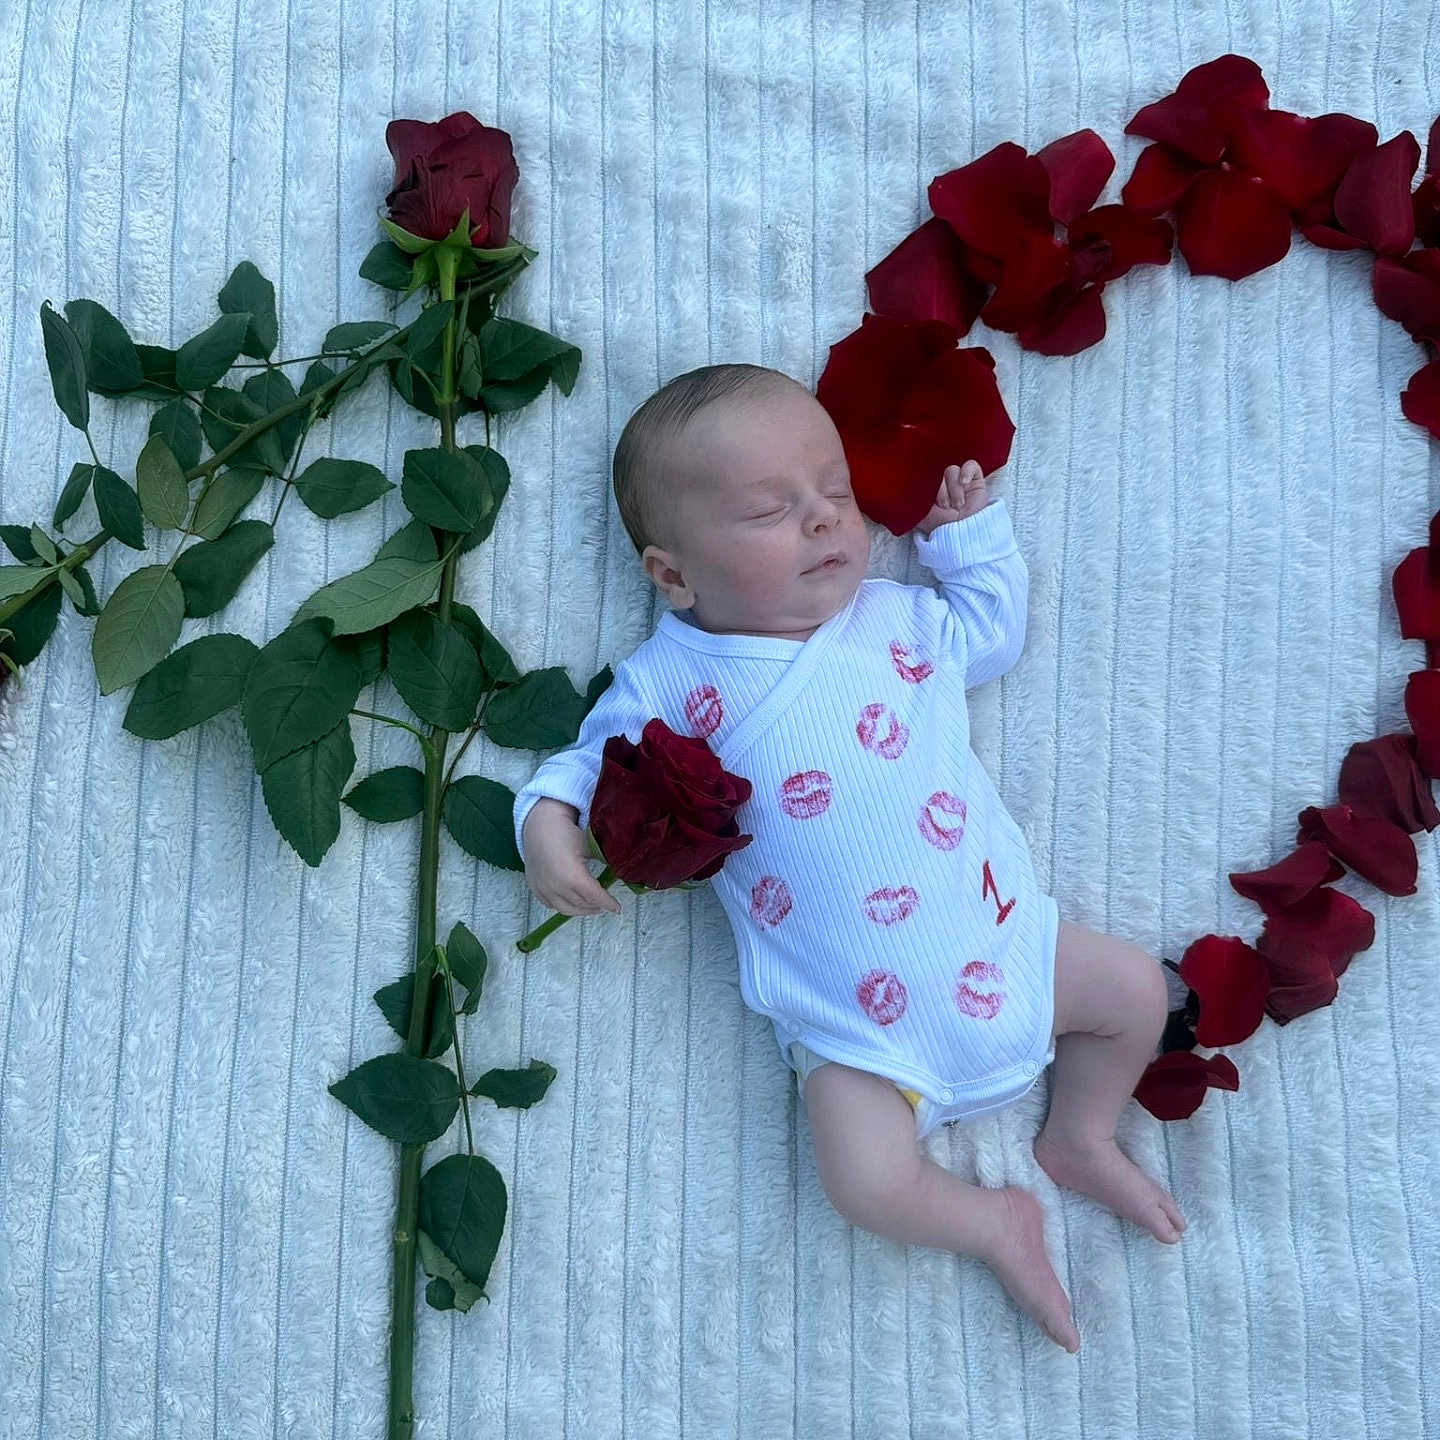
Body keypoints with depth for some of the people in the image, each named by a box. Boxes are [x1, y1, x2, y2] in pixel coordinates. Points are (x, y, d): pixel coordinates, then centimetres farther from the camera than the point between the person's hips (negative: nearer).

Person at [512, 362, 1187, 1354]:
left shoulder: (899, 616, 6)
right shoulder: (670, 679, -5)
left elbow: (992, 632, 23)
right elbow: (597, 761, 3)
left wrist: (973, 530, 14)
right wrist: (549, 819, -16)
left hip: (1001, 936, 4)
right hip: (861, 1027, -4)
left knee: (1137, 989, 6)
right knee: (869, 1183, -19)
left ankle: (1080, 1138, 31)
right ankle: (995, 1222, 13)